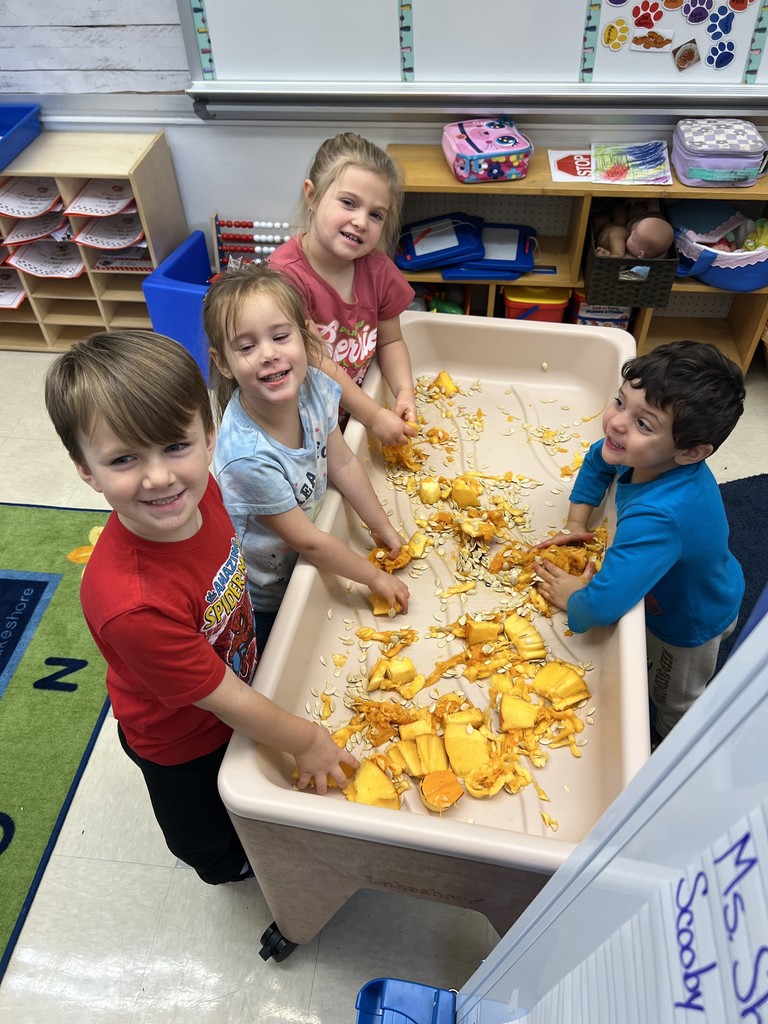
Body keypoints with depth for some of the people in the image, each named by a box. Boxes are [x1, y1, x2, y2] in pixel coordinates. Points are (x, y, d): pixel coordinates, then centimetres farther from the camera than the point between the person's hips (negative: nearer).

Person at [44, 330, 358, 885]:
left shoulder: (199, 492, -27)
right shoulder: (132, 605, -47)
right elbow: (224, 699, -31)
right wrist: (306, 740, -16)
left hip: (237, 679, 6)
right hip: (181, 740, -5)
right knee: (203, 823, 31)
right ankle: (228, 866, 66)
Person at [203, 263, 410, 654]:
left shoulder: (313, 387, -22)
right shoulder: (247, 457, -39)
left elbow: (343, 463, -3)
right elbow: (308, 542, -25)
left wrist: (383, 527, 5)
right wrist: (376, 577, -14)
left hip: (299, 564, 6)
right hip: (260, 598, -5)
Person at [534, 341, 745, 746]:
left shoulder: (657, 520, -51)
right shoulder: (647, 453, -25)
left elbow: (602, 606, -52)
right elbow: (598, 459, -2)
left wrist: (573, 599, -29)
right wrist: (577, 521, -10)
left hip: (688, 625, -6)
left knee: (675, 702, 26)